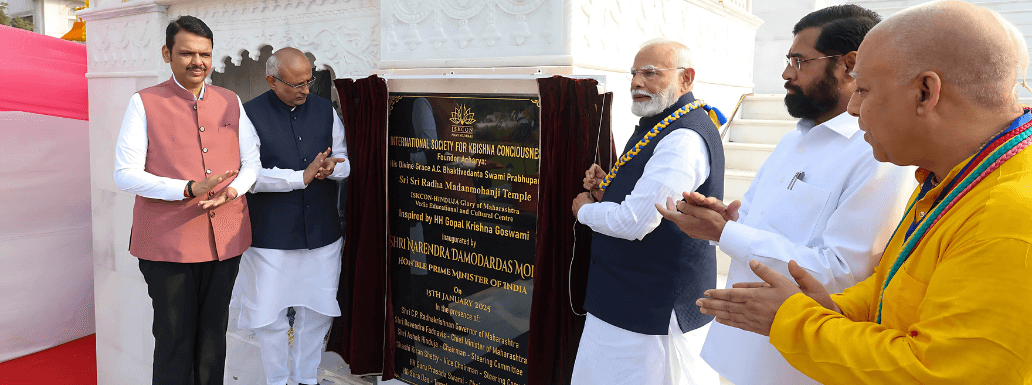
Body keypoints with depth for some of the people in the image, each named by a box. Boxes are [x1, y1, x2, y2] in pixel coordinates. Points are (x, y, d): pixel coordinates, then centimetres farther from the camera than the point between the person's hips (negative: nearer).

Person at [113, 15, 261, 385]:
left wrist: (231, 191, -11)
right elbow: (125, 174, -8)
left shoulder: (231, 102, 9)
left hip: (225, 239, 3)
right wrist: (189, 189, -22)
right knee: (174, 340, 5)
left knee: (213, 337, 14)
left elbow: (252, 162, 10)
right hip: (168, 243, -3)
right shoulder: (144, 103, -2)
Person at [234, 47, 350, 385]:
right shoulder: (249, 115, -6)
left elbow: (344, 162, 9)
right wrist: (302, 176, -21)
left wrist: (330, 168, -14)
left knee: (317, 313, 13)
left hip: (322, 233, 4)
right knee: (270, 317, 8)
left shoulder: (325, 110, 6)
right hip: (270, 238, -3)